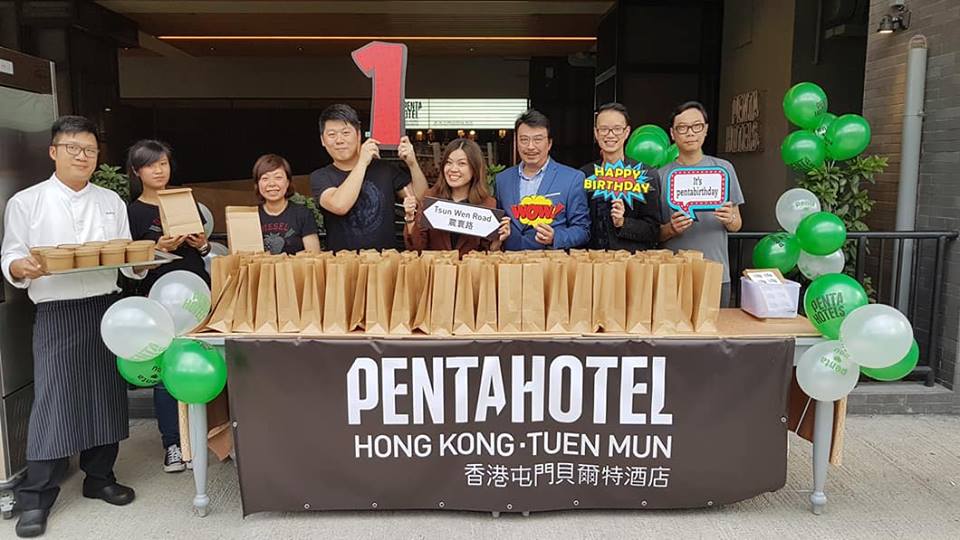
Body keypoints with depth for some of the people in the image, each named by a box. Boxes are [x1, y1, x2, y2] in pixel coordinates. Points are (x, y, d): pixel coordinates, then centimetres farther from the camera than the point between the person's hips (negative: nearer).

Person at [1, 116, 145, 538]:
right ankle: (36, 499, 9)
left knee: (106, 395, 8)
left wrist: (140, 262, -9)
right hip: (57, 314, -3)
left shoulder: (111, 201, 12)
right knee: (53, 400, -4)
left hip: (106, 308, 4)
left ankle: (100, 478, 24)